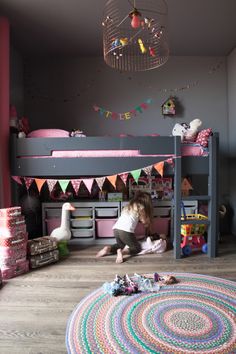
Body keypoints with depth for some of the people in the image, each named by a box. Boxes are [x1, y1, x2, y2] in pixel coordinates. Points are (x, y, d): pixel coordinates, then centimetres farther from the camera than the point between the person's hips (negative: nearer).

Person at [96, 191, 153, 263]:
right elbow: (144, 221, 11)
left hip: (116, 228, 7)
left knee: (121, 245, 31)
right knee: (137, 248, 11)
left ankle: (108, 248, 5)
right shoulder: (140, 207, 4)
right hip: (125, 231, -7)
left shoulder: (129, 205, 24)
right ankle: (122, 252, -15)